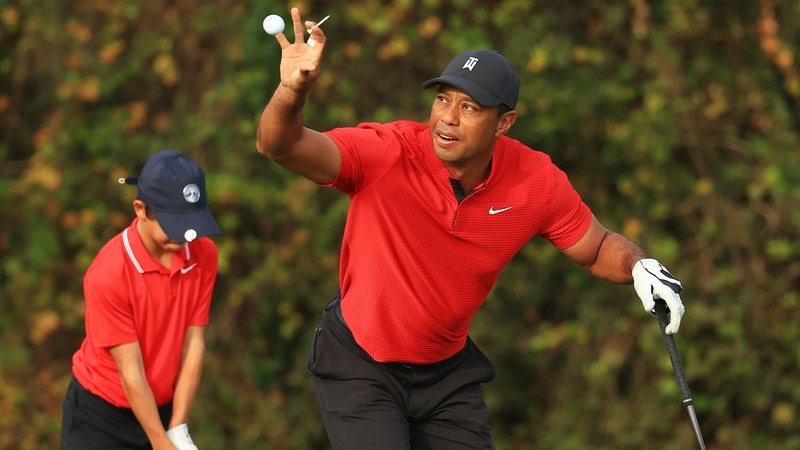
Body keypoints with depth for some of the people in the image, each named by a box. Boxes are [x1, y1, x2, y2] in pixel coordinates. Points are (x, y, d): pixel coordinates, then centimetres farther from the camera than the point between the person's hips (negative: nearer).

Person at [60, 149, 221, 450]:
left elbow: (194, 343, -5)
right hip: (100, 414, -4)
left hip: (163, 408, 4)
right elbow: (131, 373, -20)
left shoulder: (204, 255, -8)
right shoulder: (107, 275, -24)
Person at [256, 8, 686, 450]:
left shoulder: (538, 182, -14)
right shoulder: (389, 154, -25)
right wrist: (292, 89, -57)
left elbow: (598, 248, 3)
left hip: (447, 368, 4)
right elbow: (281, 145, -36)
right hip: (357, 361, -4)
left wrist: (640, 267, -19)